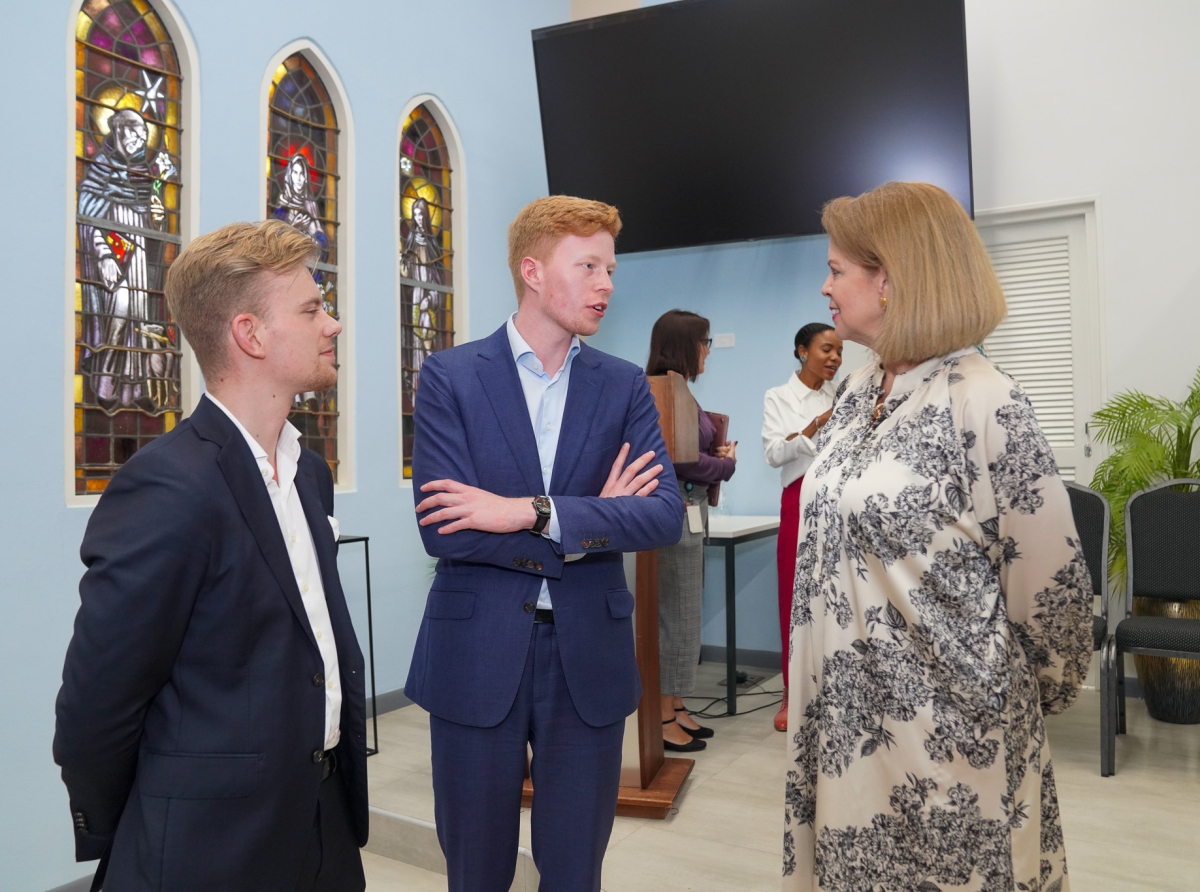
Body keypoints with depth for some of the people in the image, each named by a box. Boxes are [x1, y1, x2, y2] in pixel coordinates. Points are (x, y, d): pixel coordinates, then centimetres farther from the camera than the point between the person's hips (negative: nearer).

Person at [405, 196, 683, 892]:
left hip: (589, 658, 2)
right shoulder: (450, 376, -5)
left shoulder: (625, 386, 2)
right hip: (476, 655, -1)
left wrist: (533, 511, -21)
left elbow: (666, 516, -10)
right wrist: (591, 524, -13)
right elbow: (441, 528, -15)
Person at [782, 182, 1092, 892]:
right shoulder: (857, 394, 4)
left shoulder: (982, 403, -19)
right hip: (850, 710, 7)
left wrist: (1038, 699, 2)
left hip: (946, 722, -6)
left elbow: (1052, 580, -13)